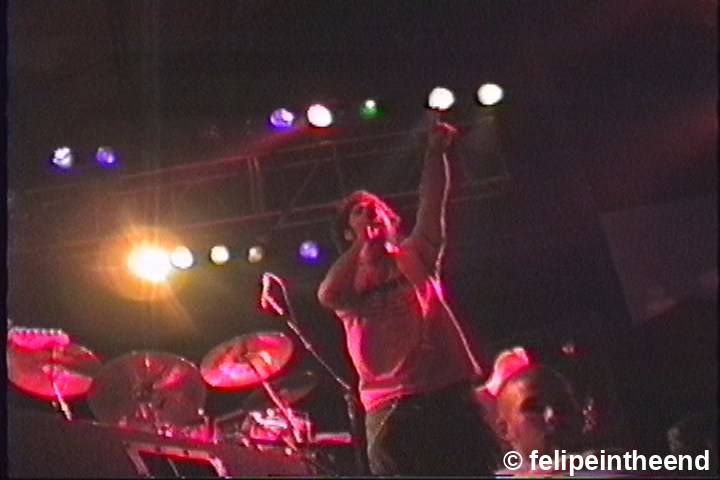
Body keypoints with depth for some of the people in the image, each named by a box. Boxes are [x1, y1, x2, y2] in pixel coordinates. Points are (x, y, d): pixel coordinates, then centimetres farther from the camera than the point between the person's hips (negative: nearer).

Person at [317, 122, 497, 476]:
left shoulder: (415, 257, 18)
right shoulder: (348, 283, 13)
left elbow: (432, 204, 9)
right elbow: (327, 296, -11)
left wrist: (435, 152, 1)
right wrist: (362, 242, -10)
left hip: (450, 392, 1)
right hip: (390, 407, -1)